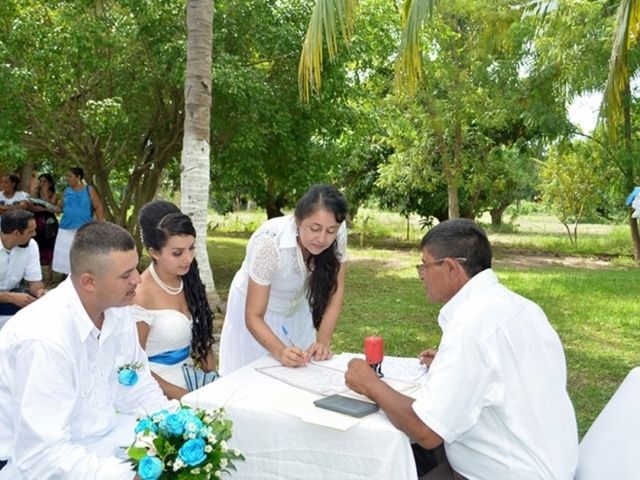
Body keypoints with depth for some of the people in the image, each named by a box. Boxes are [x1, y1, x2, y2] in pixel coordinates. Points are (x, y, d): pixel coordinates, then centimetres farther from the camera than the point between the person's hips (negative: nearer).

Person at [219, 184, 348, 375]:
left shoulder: (338, 233, -24)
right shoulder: (270, 242, -36)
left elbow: (335, 290, -14)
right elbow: (253, 316, -30)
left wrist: (323, 341, -27)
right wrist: (280, 351, -46)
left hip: (296, 308, 4)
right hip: (255, 308, -4)